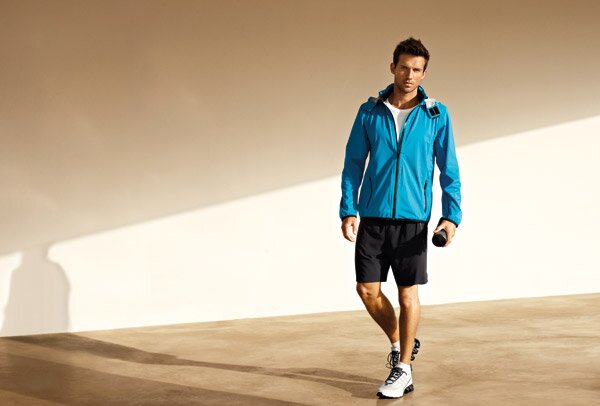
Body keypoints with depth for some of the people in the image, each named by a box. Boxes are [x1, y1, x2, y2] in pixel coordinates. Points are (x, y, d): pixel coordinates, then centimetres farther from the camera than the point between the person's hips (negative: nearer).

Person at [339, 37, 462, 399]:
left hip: (412, 218, -2)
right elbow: (353, 164, 6)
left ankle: (403, 370, 17)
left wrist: (452, 216, -8)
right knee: (367, 290, 3)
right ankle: (400, 343, 30)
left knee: (409, 295, 2)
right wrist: (348, 210, -3)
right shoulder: (370, 111, 4)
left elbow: (449, 171, 2)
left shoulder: (437, 115, 1)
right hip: (372, 217, 2)